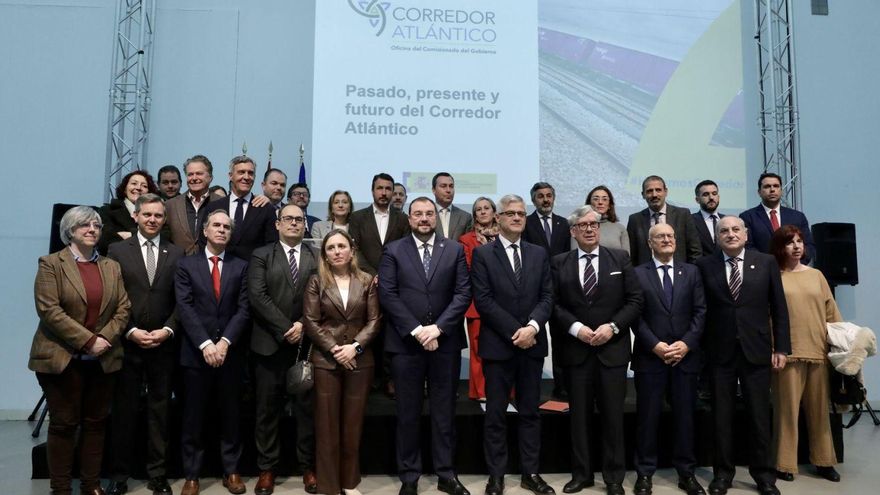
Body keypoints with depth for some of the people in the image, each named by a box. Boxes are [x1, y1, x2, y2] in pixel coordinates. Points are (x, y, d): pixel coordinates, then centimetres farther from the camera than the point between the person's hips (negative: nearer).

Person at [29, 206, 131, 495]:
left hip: (103, 359, 4)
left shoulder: (112, 267, 11)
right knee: (63, 424, 3)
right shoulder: (51, 264, -3)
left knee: (96, 422, 10)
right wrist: (87, 340, -17)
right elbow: (49, 310, -13)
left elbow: (123, 308, 6)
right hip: (62, 358, -4)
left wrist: (105, 338, -11)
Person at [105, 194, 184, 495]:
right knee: (124, 410, 8)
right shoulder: (118, 250, 3)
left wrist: (167, 330, -10)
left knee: (160, 411, 8)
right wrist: (130, 331, -11)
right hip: (127, 344, -1)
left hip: (163, 345, 1)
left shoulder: (176, 253, 5)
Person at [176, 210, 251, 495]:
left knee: (230, 416, 10)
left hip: (231, 353, 1)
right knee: (194, 418, 7)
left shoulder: (241, 266, 6)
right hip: (196, 353, -1)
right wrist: (205, 344, -16)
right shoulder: (186, 265, 4)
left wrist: (224, 342, -14)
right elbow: (185, 308, -6)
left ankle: (231, 471, 22)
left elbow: (244, 309, -2)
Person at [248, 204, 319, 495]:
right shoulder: (261, 255, 5)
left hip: (306, 344, 1)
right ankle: (267, 469, 18)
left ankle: (308, 467, 19)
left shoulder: (318, 258, 8)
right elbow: (257, 296, -7)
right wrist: (285, 329, -13)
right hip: (270, 344, -1)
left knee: (307, 408, 7)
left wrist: (303, 325, -13)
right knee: (268, 409, 7)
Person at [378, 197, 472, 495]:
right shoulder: (393, 251, 3)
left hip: (445, 342, 1)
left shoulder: (455, 250, 6)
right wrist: (416, 330, -14)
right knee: (408, 414, 8)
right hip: (406, 343, -1)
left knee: (444, 412, 10)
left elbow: (463, 293, -1)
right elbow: (387, 295, -5)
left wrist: (438, 327, -12)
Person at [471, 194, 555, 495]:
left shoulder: (539, 254, 10)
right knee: (496, 414, 5)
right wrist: (515, 331, -14)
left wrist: (532, 326, -14)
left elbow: (547, 296, 4)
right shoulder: (483, 254, -1)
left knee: (530, 412, 11)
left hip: (532, 344, 3)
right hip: (498, 344, -3)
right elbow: (483, 300, -9)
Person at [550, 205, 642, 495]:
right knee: (579, 415, 9)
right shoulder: (560, 263, 4)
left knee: (613, 415, 6)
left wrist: (613, 327, -11)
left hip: (612, 348, 0)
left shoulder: (620, 259, 4)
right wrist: (575, 327, -13)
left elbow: (635, 300, 1)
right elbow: (553, 304, 0)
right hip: (576, 349, 0)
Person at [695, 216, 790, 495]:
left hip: (756, 350, 1)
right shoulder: (704, 266, 0)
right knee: (721, 417, 7)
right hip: (720, 352, 0)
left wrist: (781, 348, 1)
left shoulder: (766, 263, 3)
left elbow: (779, 308, 4)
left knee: (759, 416, 9)